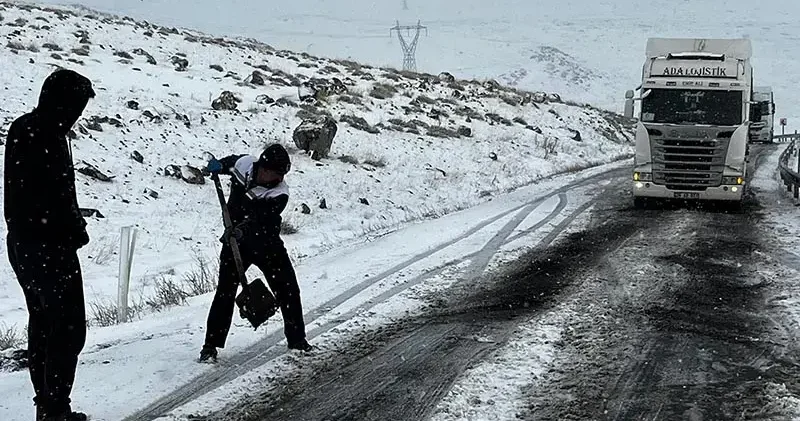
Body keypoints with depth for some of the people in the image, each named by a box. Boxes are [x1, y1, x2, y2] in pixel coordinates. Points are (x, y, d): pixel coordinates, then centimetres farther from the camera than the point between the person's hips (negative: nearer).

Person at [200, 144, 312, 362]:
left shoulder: (279, 194, -22)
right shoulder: (244, 164, -11)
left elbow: (259, 220, -35)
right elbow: (230, 162, 16)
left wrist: (243, 229, -53)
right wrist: (218, 165, -4)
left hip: (267, 244, -1)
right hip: (235, 241, 1)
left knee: (288, 291, 3)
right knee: (225, 293, -8)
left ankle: (297, 339, 22)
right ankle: (211, 345, -1)